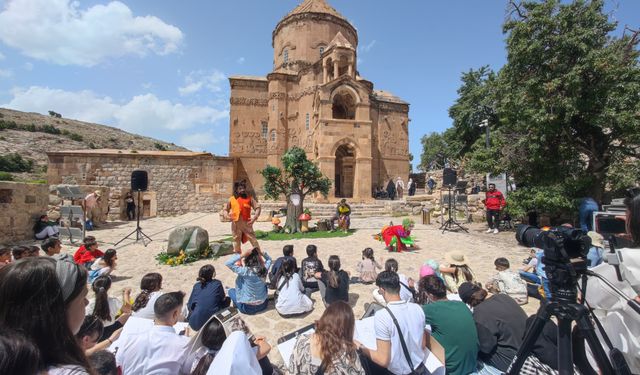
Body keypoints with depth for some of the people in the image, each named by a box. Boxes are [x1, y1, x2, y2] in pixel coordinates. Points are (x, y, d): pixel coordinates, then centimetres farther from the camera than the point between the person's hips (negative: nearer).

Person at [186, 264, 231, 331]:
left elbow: (189, 305, 8)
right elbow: (223, 298, 14)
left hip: (195, 325, 4)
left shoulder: (196, 286, 4)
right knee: (227, 299, 19)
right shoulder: (217, 283, -2)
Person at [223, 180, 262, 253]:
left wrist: (255, 217, -19)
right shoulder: (232, 199, 4)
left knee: (253, 240, -3)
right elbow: (225, 209, 11)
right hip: (236, 224, 2)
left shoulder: (249, 198, 0)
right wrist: (226, 215, -11)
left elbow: (258, 207, -4)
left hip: (247, 223, -2)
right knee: (236, 241, 14)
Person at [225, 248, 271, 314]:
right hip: (263, 305, 3)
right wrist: (262, 253, -3)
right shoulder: (264, 269, -11)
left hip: (247, 308, -3)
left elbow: (227, 263, -23)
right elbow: (269, 259, 11)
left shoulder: (245, 271, -25)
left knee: (231, 291, 20)